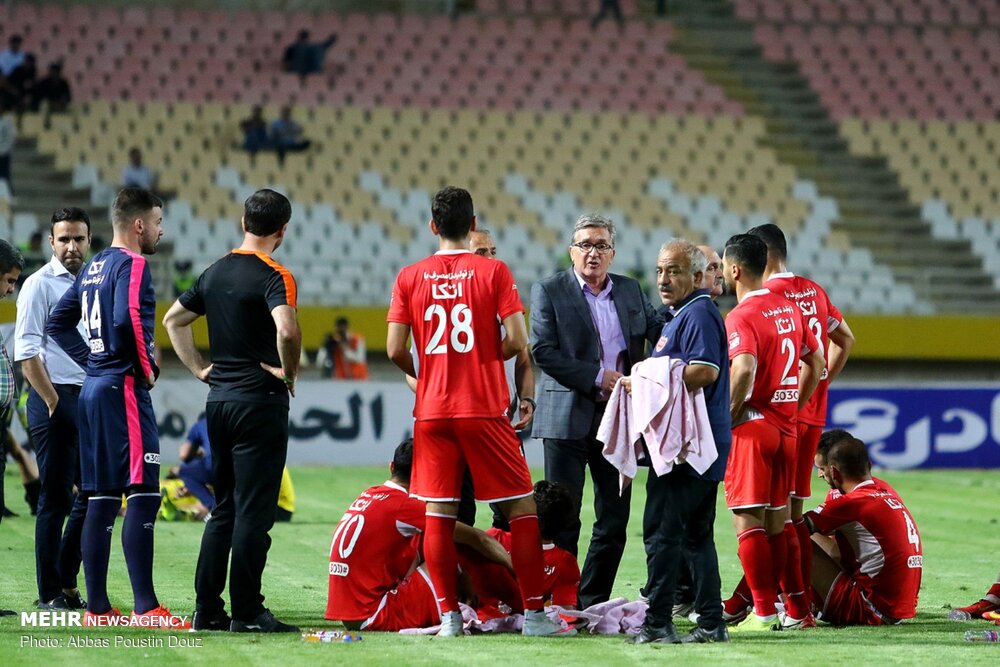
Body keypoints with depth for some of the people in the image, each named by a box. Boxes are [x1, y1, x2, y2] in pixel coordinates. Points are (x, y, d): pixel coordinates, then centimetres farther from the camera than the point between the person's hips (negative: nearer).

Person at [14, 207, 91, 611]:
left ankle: (67, 581, 20)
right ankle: (50, 593, 2)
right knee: (55, 497, -4)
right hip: (55, 399, -7)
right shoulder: (40, 285, -5)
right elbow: (26, 353, -10)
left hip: (92, 398, 7)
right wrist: (53, 403, -14)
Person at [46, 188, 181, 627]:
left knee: (101, 500, 10)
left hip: (92, 390, 9)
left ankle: (97, 607, 11)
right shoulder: (132, 265, -10)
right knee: (143, 494, -10)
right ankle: (145, 607, -15)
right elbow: (128, 319, -27)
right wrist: (147, 366, -13)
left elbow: (59, 323, 22)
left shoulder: (94, 267, 17)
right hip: (124, 389, -9)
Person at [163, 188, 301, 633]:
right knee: (254, 511, -4)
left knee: (224, 508, 14)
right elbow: (287, 330, -29)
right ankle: (246, 612, -3)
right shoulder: (274, 276, -12)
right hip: (260, 401, -7)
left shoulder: (215, 273, 11)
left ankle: (207, 609, 13)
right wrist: (289, 373, -13)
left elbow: (173, 320, 20)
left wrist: (200, 368, 17)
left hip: (218, 398, 7)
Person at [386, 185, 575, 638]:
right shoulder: (494, 272, -4)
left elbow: (395, 349, -2)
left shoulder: (410, 277, 2)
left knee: (438, 514, 5)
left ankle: (448, 616, 2)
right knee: (521, 507, 4)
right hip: (484, 409, -2)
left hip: (432, 411, 2)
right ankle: (533, 612, 0)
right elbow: (516, 341, -10)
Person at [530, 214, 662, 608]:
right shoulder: (549, 292, -1)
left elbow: (659, 331, 16)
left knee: (614, 519, 6)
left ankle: (594, 603, 14)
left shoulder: (630, 291, 13)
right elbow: (543, 351, -10)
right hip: (568, 418, -5)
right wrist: (598, 378, -15)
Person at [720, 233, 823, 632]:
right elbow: (816, 362, 20)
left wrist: (726, 417, -18)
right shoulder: (789, 309, 12)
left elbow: (744, 369, -29)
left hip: (751, 428, -8)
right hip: (787, 429, 8)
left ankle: (763, 613, -6)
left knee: (748, 520, -4)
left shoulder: (742, 317, -14)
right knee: (777, 522, 15)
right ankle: (798, 611, 15)